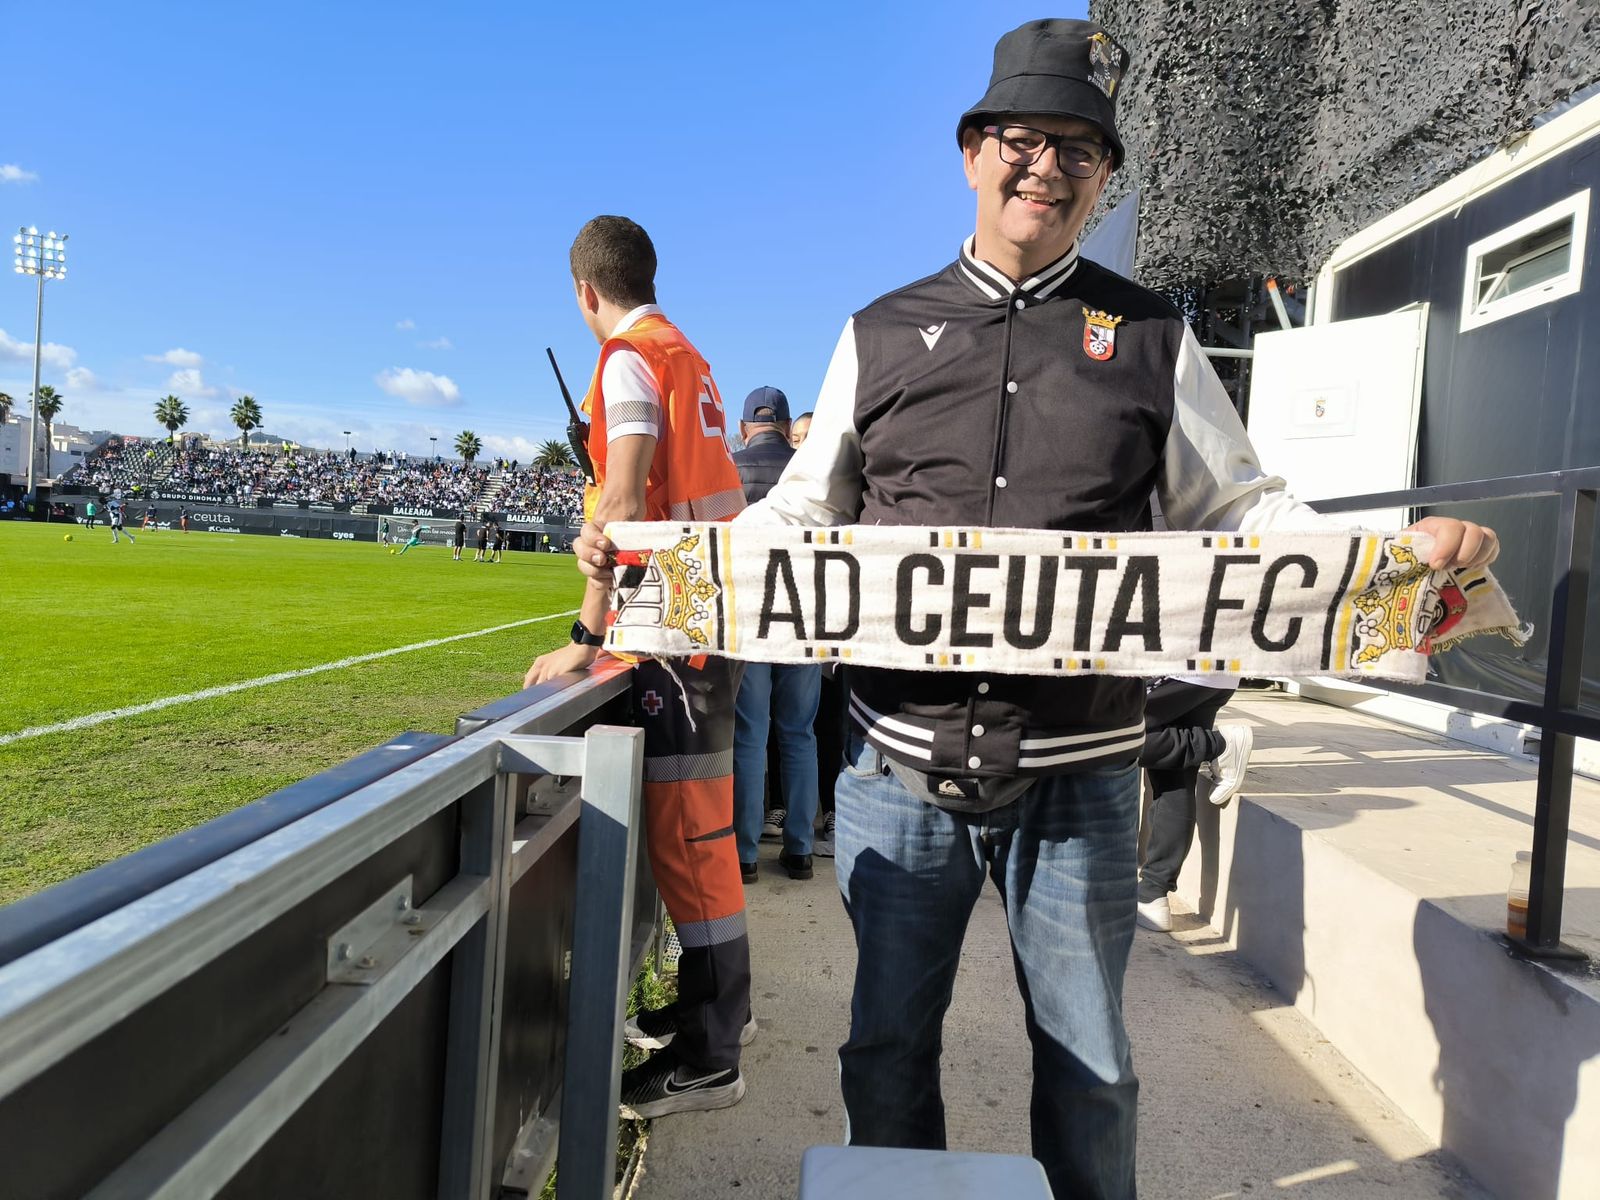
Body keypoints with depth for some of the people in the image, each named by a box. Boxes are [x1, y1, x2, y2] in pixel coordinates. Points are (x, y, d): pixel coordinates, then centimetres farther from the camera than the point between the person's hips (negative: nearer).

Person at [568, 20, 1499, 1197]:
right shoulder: (883, 334, 6)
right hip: (902, 761, 1)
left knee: (1088, 1066, 16)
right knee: (887, 1049, 17)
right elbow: (805, 513, 9)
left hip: (1078, 777, 0)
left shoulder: (1153, 339, 5)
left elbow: (1240, 508, 6)